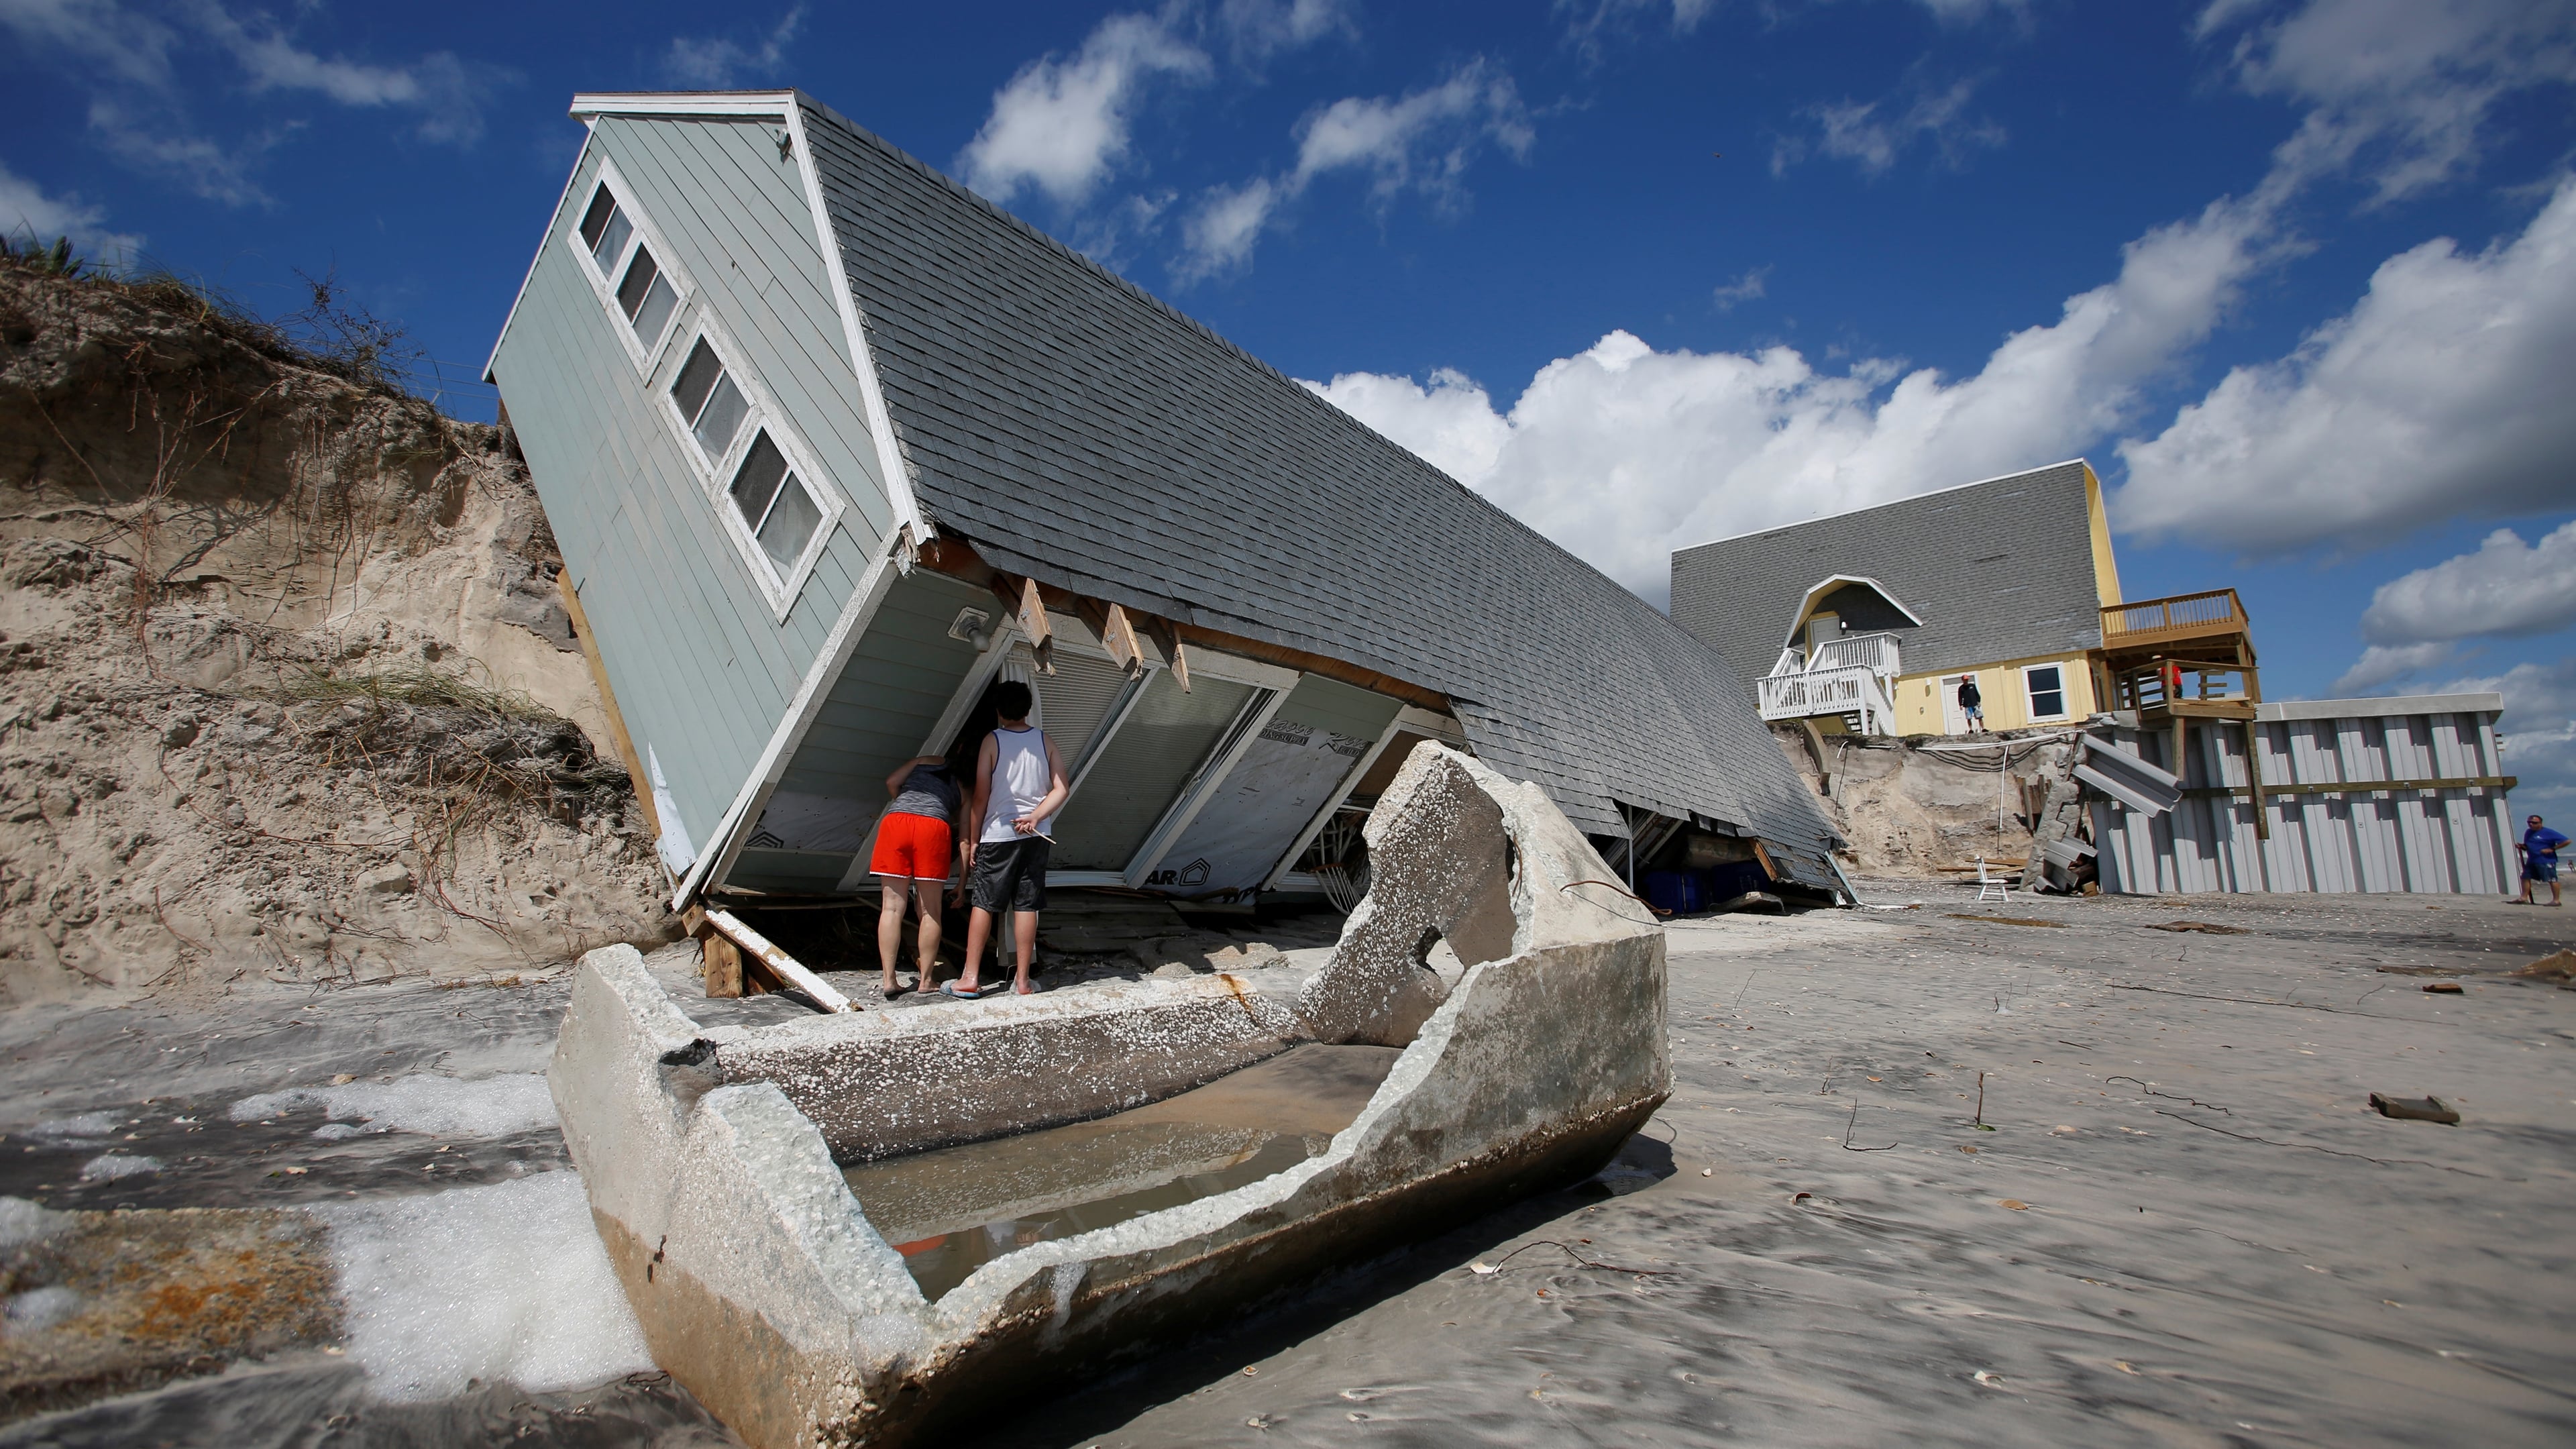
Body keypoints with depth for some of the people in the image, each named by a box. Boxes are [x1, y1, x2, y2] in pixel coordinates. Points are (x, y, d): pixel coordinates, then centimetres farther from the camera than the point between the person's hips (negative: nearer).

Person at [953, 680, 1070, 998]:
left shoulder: (992, 740, -5)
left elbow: (981, 796, -6)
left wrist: (973, 839, 1)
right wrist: (1035, 817, -7)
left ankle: (970, 978, 6)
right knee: (1027, 906, 5)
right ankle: (1022, 980, 8)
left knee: (984, 905, 6)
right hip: (1037, 835, 3)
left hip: (998, 834, -3)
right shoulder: (1045, 740, 4)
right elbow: (1061, 789, -2)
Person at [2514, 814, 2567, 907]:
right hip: (2532, 860, 7)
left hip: (2546, 861, -7)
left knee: (2552, 880, -1)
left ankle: (2556, 900, 4)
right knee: (2525, 878, 5)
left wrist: (2552, 849, -16)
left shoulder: (2548, 833, -10)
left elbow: (2567, 841, -12)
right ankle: (2524, 898, 8)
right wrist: (2522, 846, 2)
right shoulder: (2528, 832, 13)